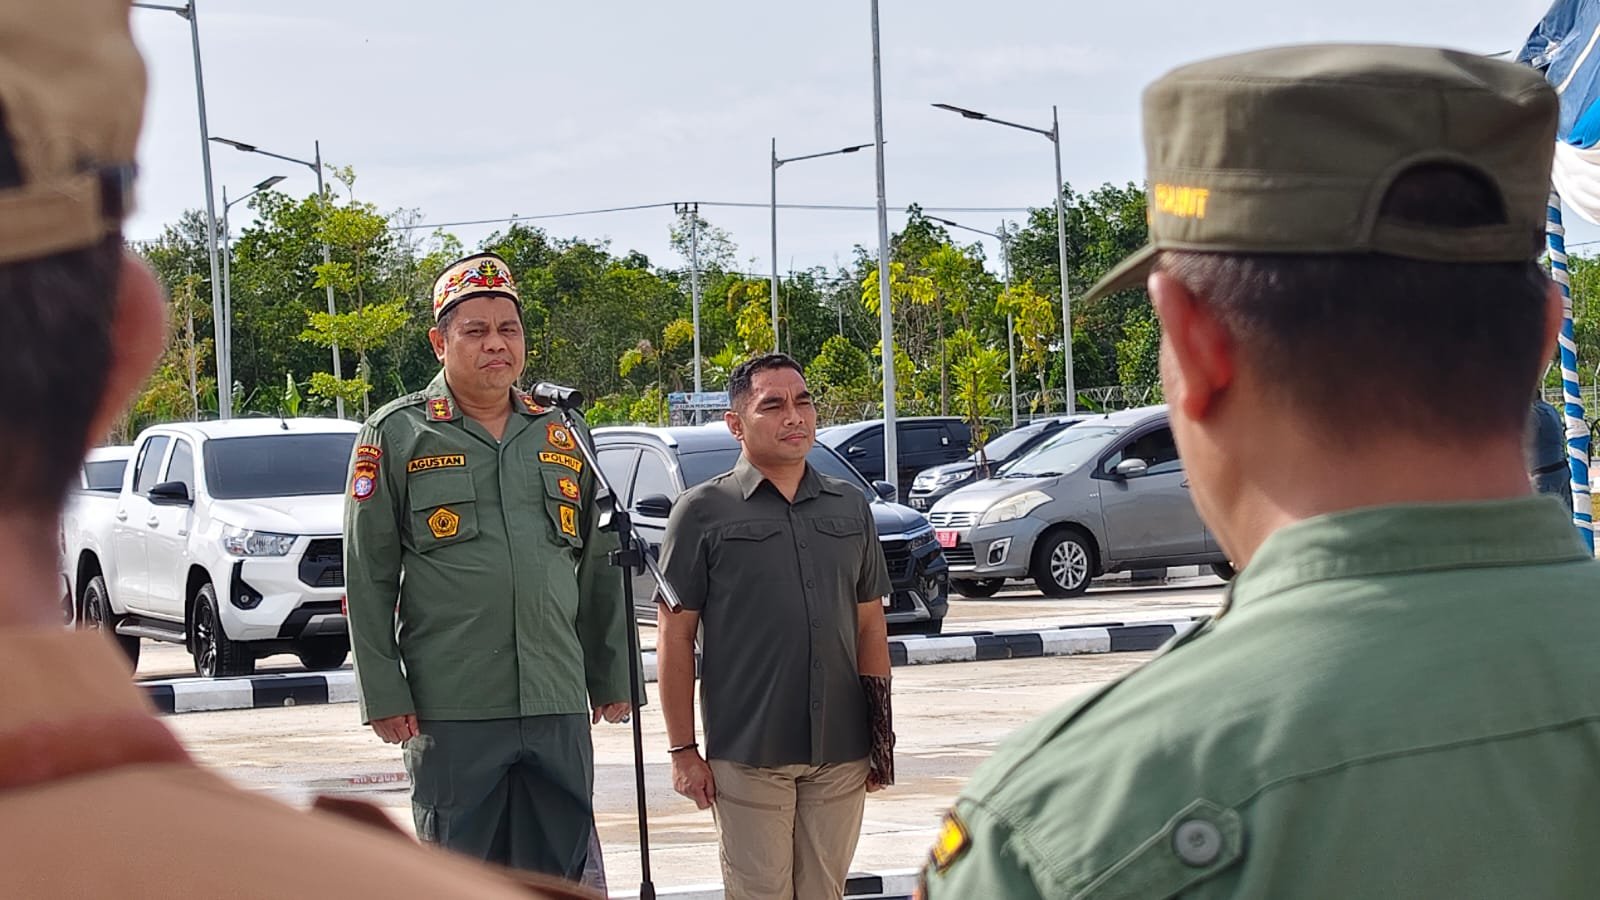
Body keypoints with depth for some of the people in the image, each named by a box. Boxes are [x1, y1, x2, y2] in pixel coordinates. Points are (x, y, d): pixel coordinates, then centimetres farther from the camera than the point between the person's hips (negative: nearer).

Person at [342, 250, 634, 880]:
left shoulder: (562, 436, 13)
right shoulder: (397, 435, 1)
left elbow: (598, 570, 17)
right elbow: (368, 578, -1)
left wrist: (611, 679, 14)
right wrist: (383, 695, -6)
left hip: (559, 706, 3)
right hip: (451, 709, -3)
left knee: (563, 876, 6)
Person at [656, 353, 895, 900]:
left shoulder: (850, 507, 13)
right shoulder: (703, 512, 0)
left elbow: (870, 625, 16)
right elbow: (676, 637, -1)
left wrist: (881, 730, 11)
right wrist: (682, 750, -5)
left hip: (841, 753, 4)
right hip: (747, 753, -4)